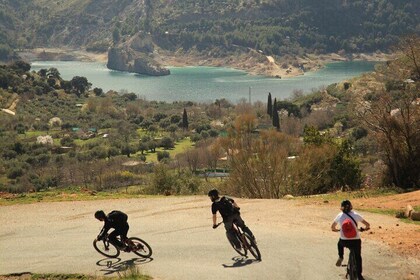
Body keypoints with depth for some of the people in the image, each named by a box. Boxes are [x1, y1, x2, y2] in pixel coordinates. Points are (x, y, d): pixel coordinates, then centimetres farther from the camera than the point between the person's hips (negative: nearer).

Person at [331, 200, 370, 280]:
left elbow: (332, 227, 15)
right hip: (356, 241, 0)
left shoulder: (339, 216, 2)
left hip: (344, 241, 1)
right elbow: (367, 224, 4)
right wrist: (366, 228, 26)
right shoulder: (355, 215, -1)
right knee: (358, 257, 23)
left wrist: (335, 229, 37)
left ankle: (340, 257, 20)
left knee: (340, 243, 38)